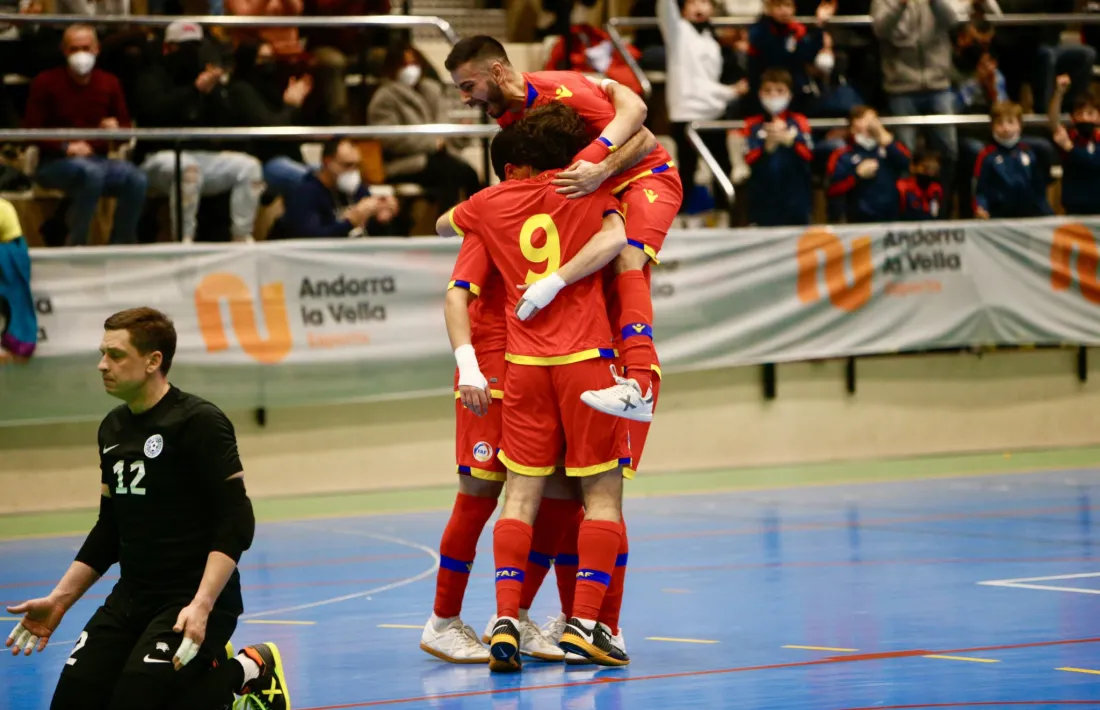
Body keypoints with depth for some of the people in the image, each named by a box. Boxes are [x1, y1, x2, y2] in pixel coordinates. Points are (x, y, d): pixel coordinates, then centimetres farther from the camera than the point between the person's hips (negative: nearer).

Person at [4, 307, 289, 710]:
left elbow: (237, 522, -17)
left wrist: (202, 606, -28)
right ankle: (205, 675, 15)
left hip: (192, 601, -8)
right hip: (130, 600, 8)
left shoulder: (199, 422, -13)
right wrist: (59, 601, 12)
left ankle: (246, 672, 3)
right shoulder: (112, 429, 10)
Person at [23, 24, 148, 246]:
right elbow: (31, 130, -4)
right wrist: (66, 147, -19)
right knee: (91, 172, -38)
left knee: (136, 179, -27)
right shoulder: (45, 83, 1)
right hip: (54, 163, -4)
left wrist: (116, 127, -9)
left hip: (97, 159, 4)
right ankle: (76, 246, -26)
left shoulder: (109, 84, 12)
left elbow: (127, 127, 17)